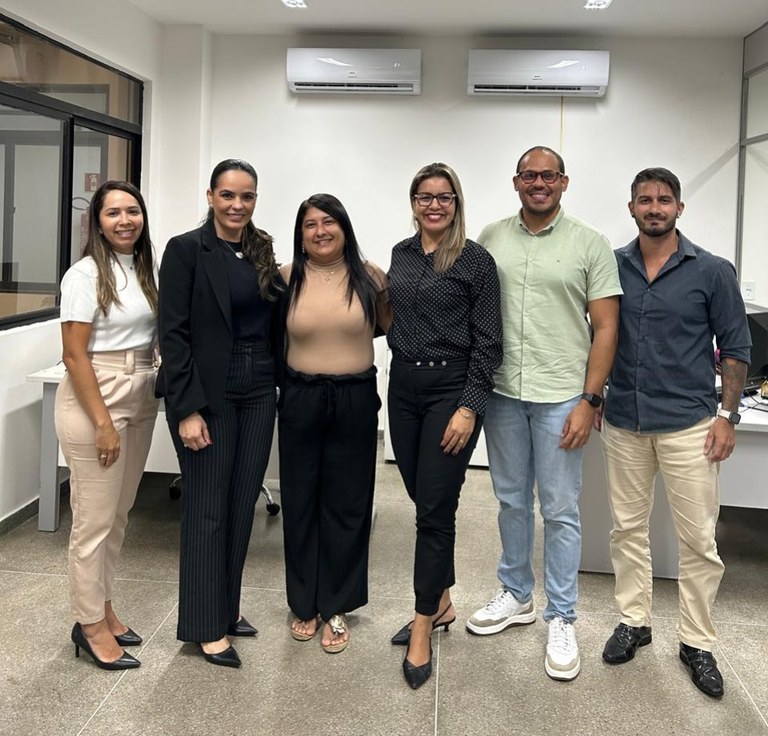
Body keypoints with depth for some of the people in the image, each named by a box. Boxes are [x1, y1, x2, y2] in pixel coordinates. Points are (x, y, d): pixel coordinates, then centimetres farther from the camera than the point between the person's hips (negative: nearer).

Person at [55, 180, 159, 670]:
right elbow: (75, 356, -15)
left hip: (140, 402, 7)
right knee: (95, 519, 1)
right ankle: (89, 624, 16)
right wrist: (103, 423, -17)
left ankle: (104, 607, 30)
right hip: (94, 400, -7)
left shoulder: (146, 270, 7)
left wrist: (159, 392, 6)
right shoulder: (86, 274, -12)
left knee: (120, 514, 15)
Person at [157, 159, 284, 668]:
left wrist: (279, 385, 5)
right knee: (208, 508, 2)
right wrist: (187, 409, -16)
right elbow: (173, 333, -12)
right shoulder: (186, 250, -7)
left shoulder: (263, 252, 10)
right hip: (209, 395, -5)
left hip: (259, 393, 6)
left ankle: (228, 606, 28)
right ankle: (208, 626, 15)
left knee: (242, 505, 12)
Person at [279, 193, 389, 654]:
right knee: (301, 502, 10)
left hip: (356, 400, 0)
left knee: (346, 504, 8)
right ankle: (304, 604, 27)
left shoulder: (370, 276, -1)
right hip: (301, 400, 1)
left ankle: (337, 608, 22)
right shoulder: (286, 278, -1)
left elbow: (393, 323, 12)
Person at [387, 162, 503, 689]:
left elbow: (488, 342, -10)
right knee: (423, 501, 13)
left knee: (435, 508, -4)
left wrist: (470, 408, -16)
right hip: (403, 387, 6)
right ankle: (441, 603, 29)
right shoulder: (401, 254, 11)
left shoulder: (475, 260, -7)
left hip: (451, 389, -6)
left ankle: (423, 632, 5)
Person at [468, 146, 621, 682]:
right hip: (502, 393, 3)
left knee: (560, 511, 3)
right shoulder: (491, 239, 6)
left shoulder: (590, 244, -2)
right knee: (512, 501, 16)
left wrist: (590, 401, -10)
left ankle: (561, 619, 17)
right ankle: (516, 597, 33)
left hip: (561, 397, -3)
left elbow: (605, 329, -4)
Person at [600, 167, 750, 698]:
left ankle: (697, 641, 17)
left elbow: (736, 348, 0)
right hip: (624, 421, 3)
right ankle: (634, 621, 28)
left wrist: (728, 415, -5)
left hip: (688, 424, -2)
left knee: (698, 538, 3)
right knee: (628, 528, 12)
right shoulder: (613, 266, 3)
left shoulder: (712, 271, -3)